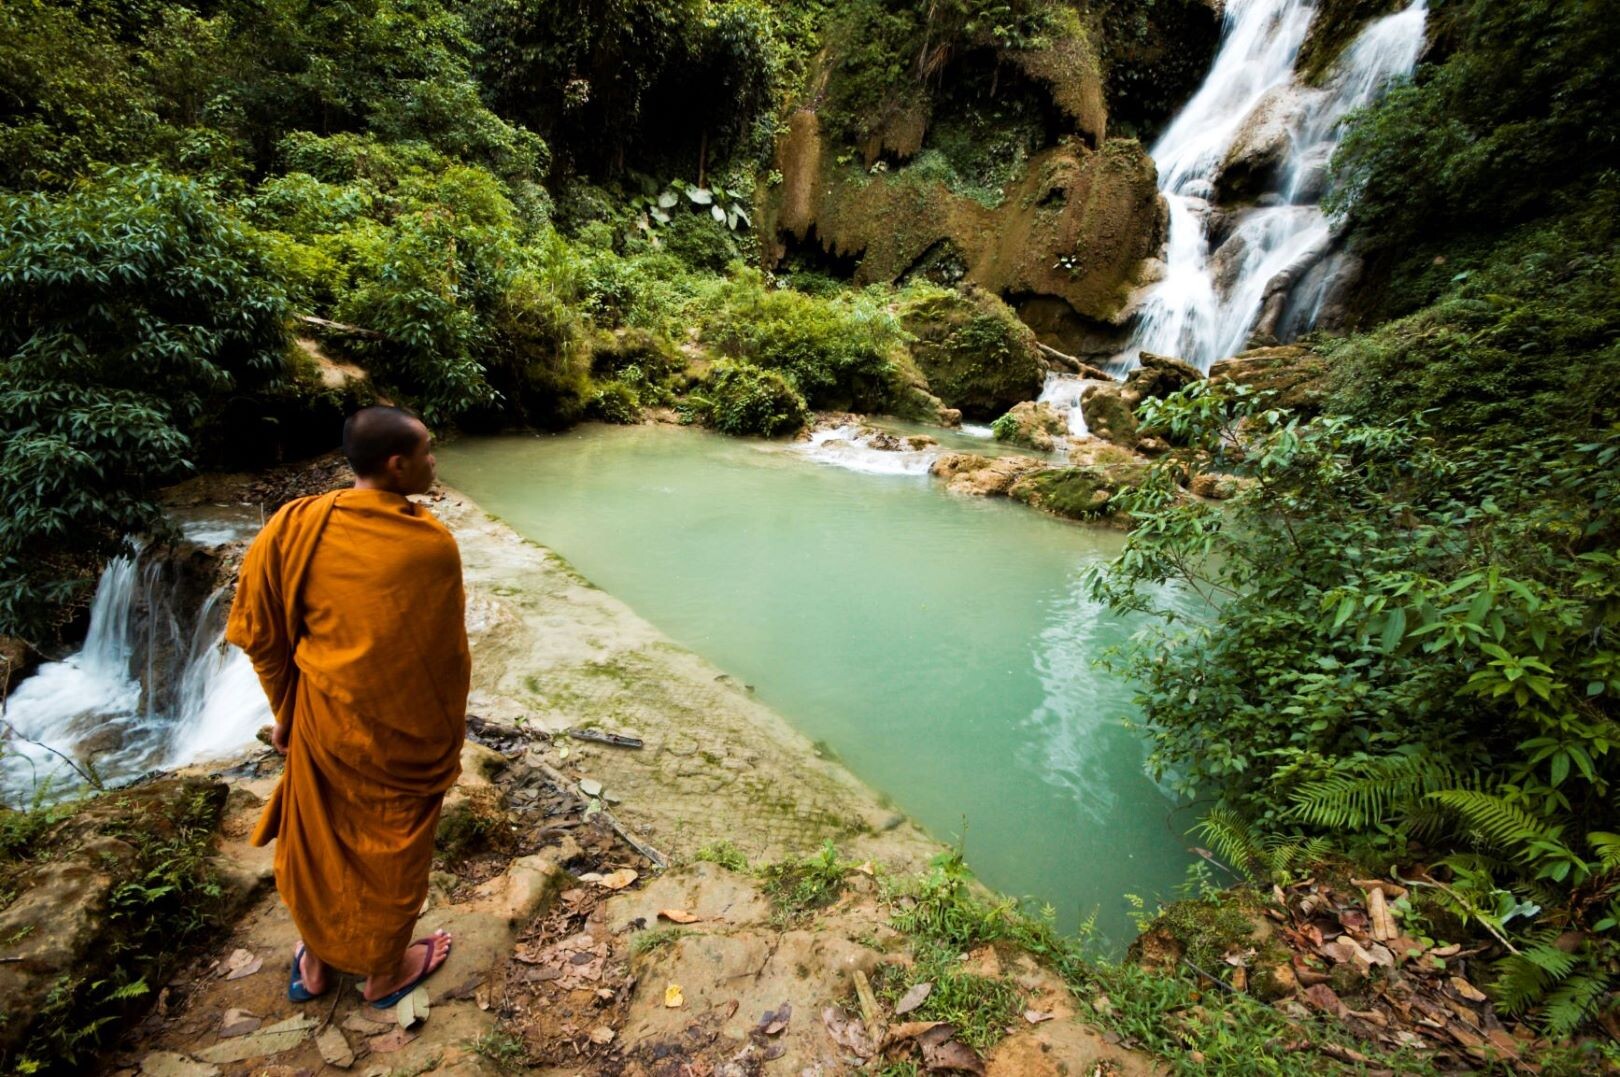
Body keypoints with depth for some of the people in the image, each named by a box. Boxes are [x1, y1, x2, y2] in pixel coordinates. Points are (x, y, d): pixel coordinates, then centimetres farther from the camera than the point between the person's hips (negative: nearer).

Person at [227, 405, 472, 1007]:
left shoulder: (296, 526, -12)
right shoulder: (433, 544, -20)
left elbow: (261, 634, -3)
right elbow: (446, 654, -11)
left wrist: (286, 710, 12)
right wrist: (448, 735, 4)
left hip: (323, 715, 3)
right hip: (404, 728, -3)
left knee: (317, 838, 25)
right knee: (391, 847, 18)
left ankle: (315, 963, 46)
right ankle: (384, 971, 40)